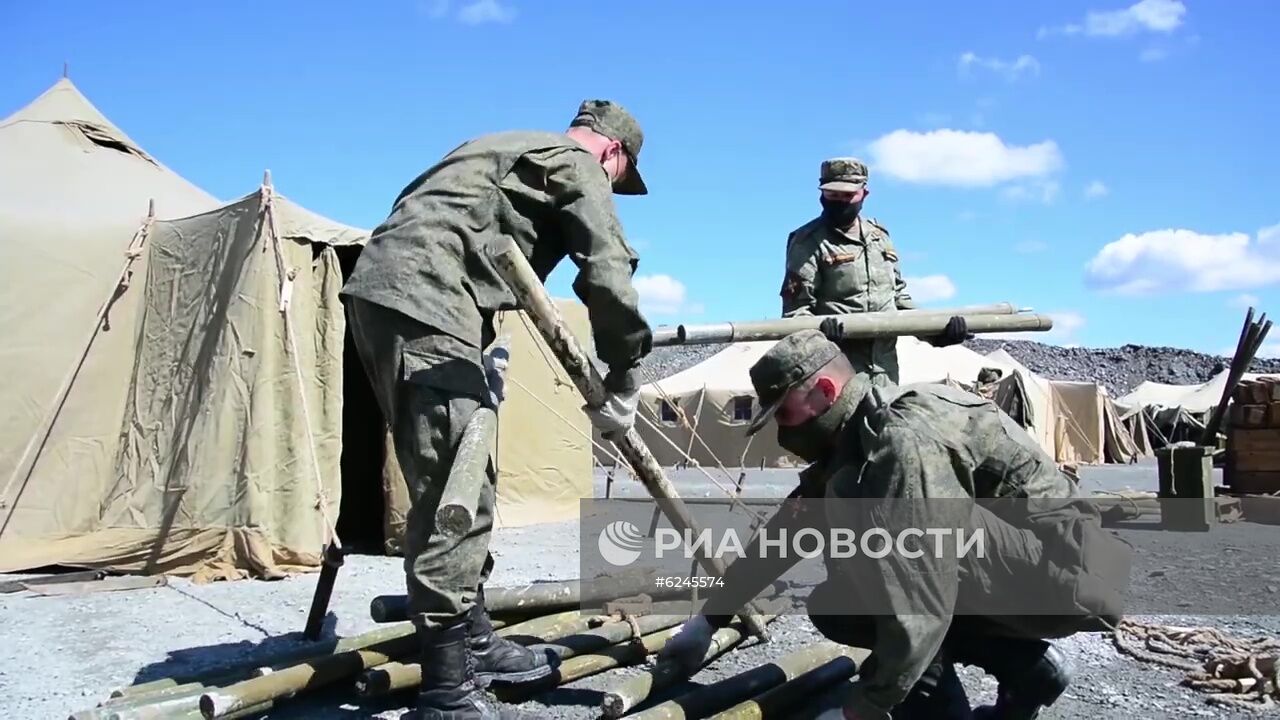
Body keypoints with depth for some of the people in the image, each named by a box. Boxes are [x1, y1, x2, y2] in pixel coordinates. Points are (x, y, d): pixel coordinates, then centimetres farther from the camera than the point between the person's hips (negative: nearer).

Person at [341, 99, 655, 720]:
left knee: (455, 482, 14)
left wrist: (482, 346, 22)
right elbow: (608, 278, -5)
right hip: (423, 301, -10)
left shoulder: (511, 151, 32)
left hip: (380, 290, 10)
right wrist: (622, 384, 3)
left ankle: (472, 639, 24)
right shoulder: (580, 164, 5)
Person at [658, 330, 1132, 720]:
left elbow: (924, 597, -29)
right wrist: (709, 620, 17)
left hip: (1063, 573, -10)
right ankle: (1023, 666, 9)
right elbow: (783, 533, 14)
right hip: (1006, 572, 10)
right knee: (832, 608, 7)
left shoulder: (905, 436, -25)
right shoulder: (849, 442, 6)